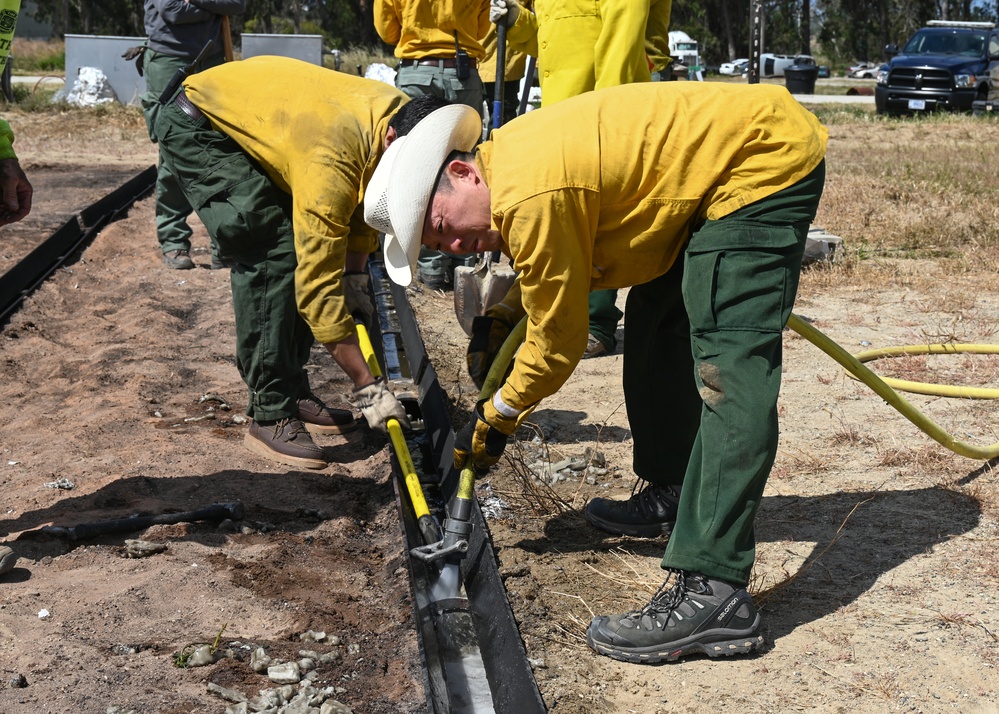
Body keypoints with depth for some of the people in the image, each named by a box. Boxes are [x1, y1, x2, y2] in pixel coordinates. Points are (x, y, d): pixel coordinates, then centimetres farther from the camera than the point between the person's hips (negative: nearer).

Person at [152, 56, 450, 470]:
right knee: (272, 256, -20)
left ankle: (293, 393, 12)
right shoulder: (331, 160, -39)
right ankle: (270, 416, -13)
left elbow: (366, 192, 7)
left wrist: (355, 276, -2)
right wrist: (369, 388, -31)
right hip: (194, 127, -9)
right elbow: (319, 285, -35)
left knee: (303, 248, 3)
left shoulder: (404, 116, -15)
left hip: (248, 110, 9)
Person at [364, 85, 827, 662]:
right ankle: (671, 494, 34)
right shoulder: (510, 157, 5)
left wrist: (499, 417, 0)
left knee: (727, 373, -19)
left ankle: (712, 593, -23)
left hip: (768, 158, -11)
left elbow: (559, 341, -13)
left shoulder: (530, 196, -25)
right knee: (658, 323, 19)